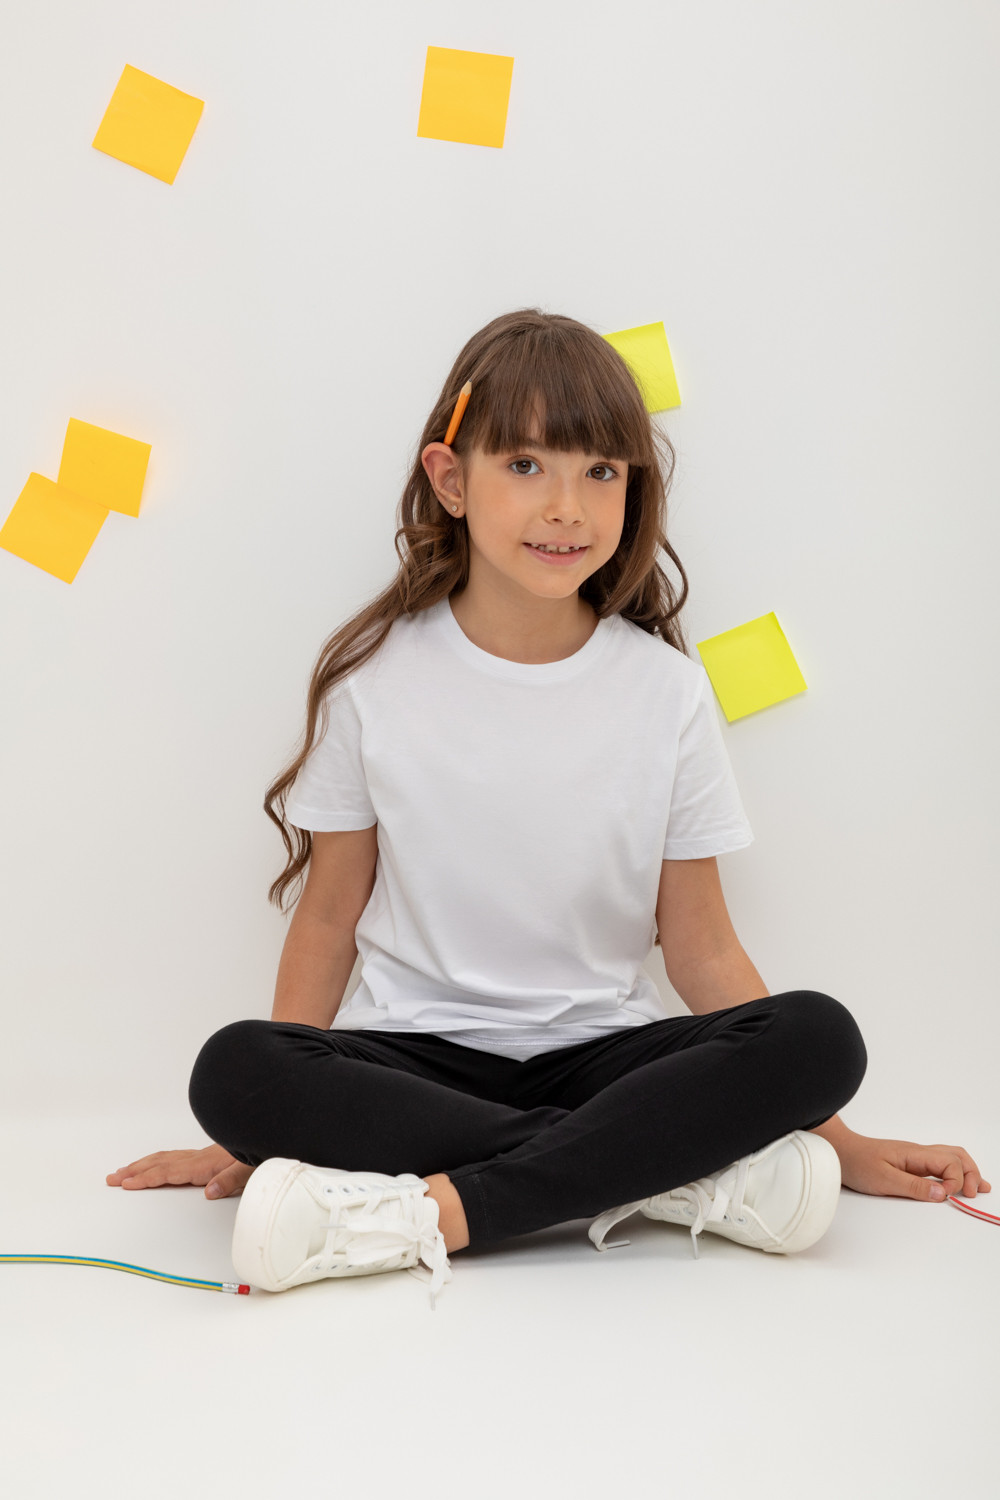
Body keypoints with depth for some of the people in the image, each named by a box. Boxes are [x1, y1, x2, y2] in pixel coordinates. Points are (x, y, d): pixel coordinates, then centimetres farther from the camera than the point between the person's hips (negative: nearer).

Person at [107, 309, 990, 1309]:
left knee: (821, 1037, -26)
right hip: (417, 1052, 0)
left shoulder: (666, 692, -1)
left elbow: (700, 949, 3)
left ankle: (429, 1212, -30)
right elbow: (329, 921, 4)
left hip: (600, 1054, 1)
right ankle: (687, 1175, -28)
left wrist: (836, 1142, -1)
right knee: (230, 1070, -31)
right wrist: (262, 1135, 0)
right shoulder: (374, 677, -1)